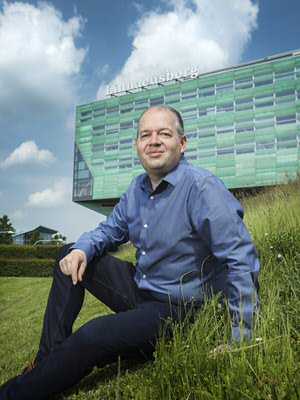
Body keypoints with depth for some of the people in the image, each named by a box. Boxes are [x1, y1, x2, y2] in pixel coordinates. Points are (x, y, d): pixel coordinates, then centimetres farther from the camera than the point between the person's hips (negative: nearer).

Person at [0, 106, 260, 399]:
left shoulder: (202, 186, -23)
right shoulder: (137, 188, 3)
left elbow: (240, 259, -26)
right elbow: (110, 229, 15)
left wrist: (241, 338, -25)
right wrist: (82, 249, -8)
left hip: (179, 308, -8)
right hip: (139, 289, 8)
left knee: (92, 336, -27)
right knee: (69, 257, 4)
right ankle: (48, 360, 4)